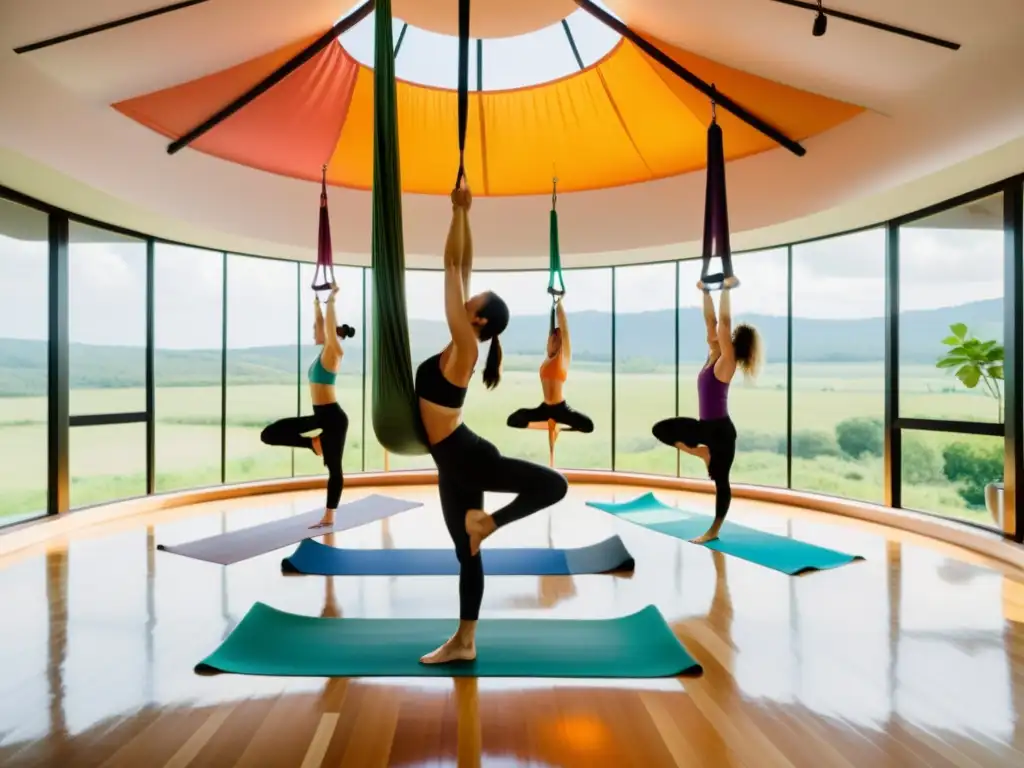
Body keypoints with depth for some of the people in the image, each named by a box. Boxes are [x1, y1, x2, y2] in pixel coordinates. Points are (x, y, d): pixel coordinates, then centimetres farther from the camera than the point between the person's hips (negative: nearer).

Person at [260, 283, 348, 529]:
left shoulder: (333, 352, -8)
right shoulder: (323, 352, 14)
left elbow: (330, 325, -17)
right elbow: (320, 323, 26)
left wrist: (331, 299, -10)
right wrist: (317, 302, 35)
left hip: (333, 417, -9)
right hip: (320, 416, 9)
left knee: (333, 467, 2)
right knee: (269, 434, 4)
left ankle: (329, 517, 10)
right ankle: (315, 442, 10)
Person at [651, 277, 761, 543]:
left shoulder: (726, 361, -14)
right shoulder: (713, 356, 6)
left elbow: (724, 321, -21)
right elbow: (710, 321, 10)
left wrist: (726, 290, -19)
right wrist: (706, 292, 12)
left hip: (721, 429, -8)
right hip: (705, 425, 8)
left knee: (721, 480, 4)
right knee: (661, 429, 6)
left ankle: (714, 531, 15)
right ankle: (703, 453, 11)